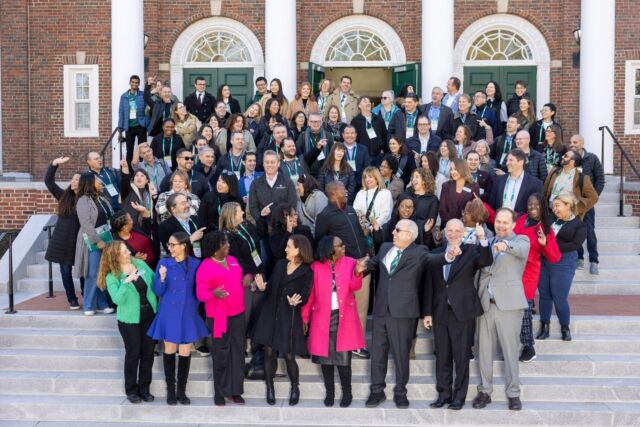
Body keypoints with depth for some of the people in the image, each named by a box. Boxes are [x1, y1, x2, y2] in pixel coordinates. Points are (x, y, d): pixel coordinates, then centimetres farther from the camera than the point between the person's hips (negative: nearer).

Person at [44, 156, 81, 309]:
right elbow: (48, 181, 5)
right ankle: (72, 300, 17)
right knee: (65, 271, 7)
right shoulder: (64, 196, 6)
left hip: (79, 241, -4)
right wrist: (55, 164, -6)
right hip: (62, 241, 5)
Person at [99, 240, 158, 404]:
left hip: (150, 316, 4)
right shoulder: (112, 277, -11)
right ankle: (131, 390, 20)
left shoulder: (140, 264, 0)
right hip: (130, 320, -4)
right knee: (133, 354, 4)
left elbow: (155, 282, 9)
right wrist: (126, 282, -33)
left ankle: (144, 389, 22)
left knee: (148, 353, 8)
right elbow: (118, 299, -24)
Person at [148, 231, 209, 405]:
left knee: (185, 352, 4)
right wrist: (162, 278, -21)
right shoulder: (164, 263, -3)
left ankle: (181, 390, 15)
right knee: (169, 350, 7)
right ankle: (170, 390, 18)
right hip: (169, 313, 0)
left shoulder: (196, 264, -4)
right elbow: (157, 291, -4)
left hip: (187, 314, 0)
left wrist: (193, 306, -1)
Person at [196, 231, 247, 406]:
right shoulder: (205, 267, -9)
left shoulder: (233, 260, 11)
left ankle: (235, 391, 13)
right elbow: (200, 293, -13)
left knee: (238, 352, 5)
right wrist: (214, 294, -33)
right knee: (221, 354, 1)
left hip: (238, 313, 6)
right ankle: (220, 393, 12)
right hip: (219, 316, -5)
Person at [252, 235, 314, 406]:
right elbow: (272, 288, 10)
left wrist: (295, 302, -29)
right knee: (269, 352, 4)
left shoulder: (307, 272, -6)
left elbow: (305, 297, -9)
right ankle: (270, 389, 19)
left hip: (290, 317, -4)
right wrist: (263, 287, -11)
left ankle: (295, 388, 21)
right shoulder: (280, 264, 9)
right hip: (270, 314, 4)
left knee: (289, 356, -2)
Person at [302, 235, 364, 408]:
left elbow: (355, 286, -12)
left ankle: (347, 393, 12)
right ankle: (329, 392, 20)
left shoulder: (350, 263, 1)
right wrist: (305, 317, -2)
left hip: (344, 317, 0)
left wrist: (357, 272, -31)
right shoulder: (316, 266, -2)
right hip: (323, 317, 0)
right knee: (325, 356, 6)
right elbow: (310, 293, 0)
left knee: (344, 357, -2)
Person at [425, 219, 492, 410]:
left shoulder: (471, 250, 0)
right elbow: (430, 285, 10)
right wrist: (428, 312, 7)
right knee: (442, 356, 10)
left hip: (462, 311, -3)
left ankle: (459, 396, 12)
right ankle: (444, 393, 20)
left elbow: (486, 261, -20)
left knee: (461, 356, 3)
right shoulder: (436, 254, 9)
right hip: (440, 312, 4)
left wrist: (483, 239, -33)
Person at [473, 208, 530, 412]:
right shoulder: (487, 242, 16)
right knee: (484, 350, 7)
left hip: (508, 303, -4)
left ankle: (513, 393, 8)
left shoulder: (521, 240, 3)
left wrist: (506, 245, -42)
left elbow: (521, 250, -22)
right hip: (485, 303, 4)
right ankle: (484, 391, 16)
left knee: (511, 351, 0)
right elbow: (481, 267, 12)